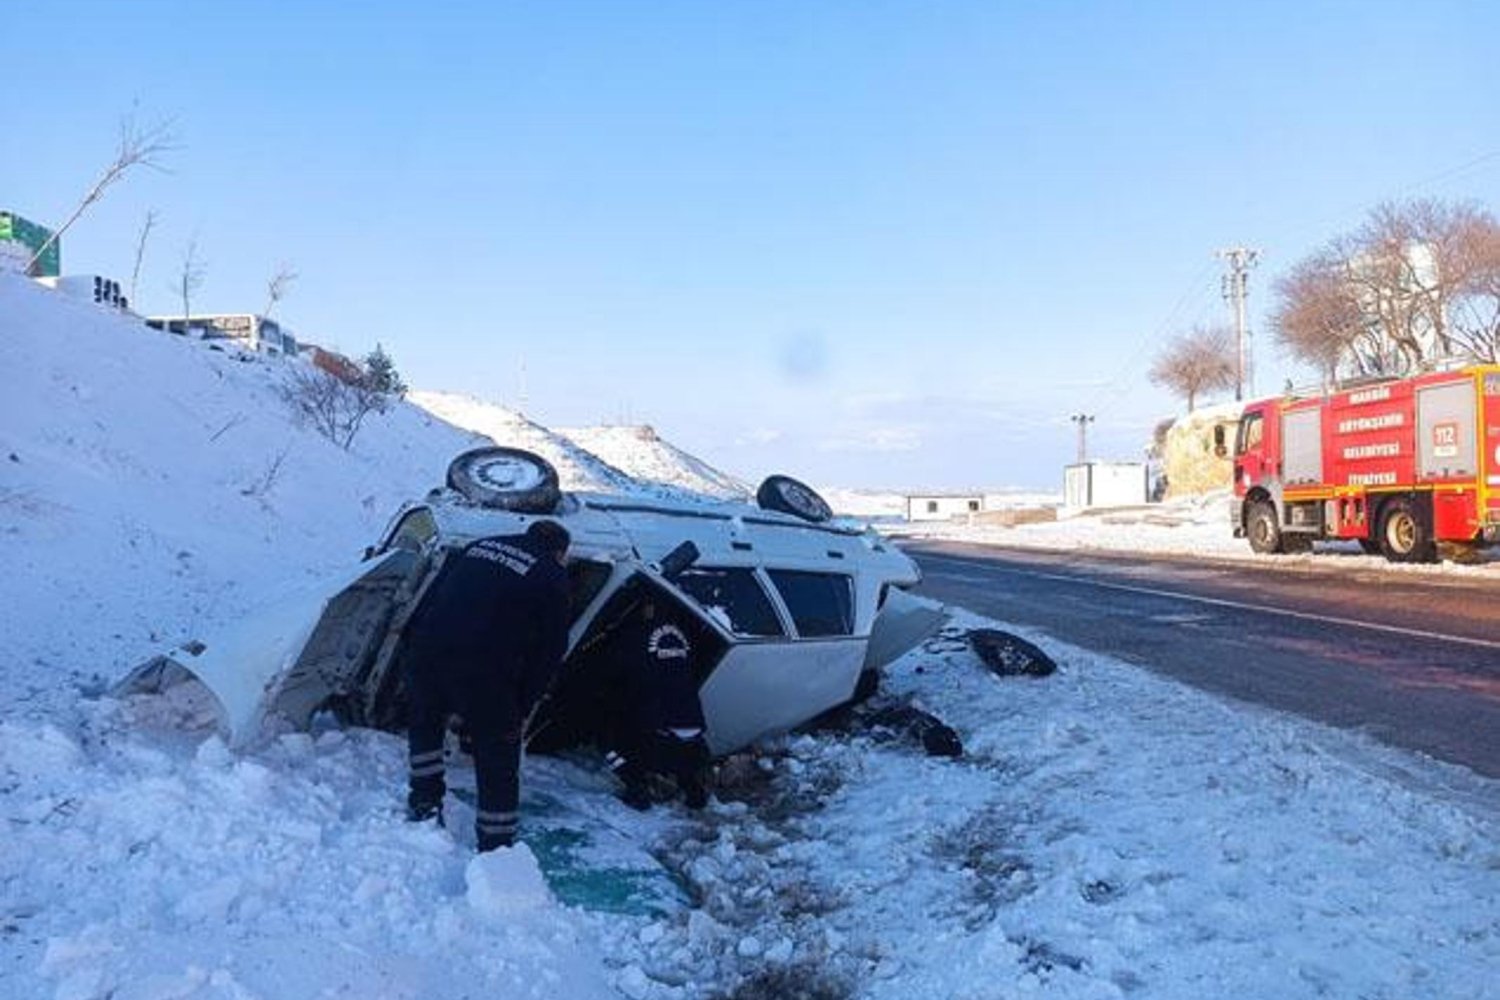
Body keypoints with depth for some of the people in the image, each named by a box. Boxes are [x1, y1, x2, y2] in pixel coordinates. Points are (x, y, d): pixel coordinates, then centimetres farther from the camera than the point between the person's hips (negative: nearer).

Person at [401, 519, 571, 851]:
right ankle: (496, 847, 17)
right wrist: (523, 709, 14)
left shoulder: (478, 547, 21)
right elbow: (550, 652, 7)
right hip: (483, 673, -4)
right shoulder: (552, 577, 8)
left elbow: (428, 601, 20)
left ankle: (424, 803, 40)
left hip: (426, 655, 5)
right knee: (498, 761, 11)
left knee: (425, 723, 34)